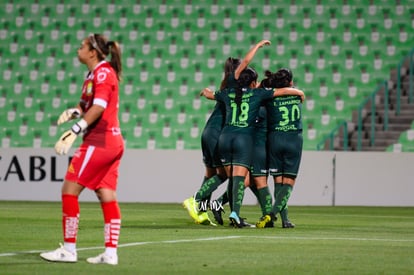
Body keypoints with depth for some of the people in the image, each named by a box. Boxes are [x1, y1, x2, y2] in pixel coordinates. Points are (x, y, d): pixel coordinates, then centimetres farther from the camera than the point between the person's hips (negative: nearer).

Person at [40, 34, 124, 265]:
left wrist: (74, 132, -26)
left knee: (70, 190, -6)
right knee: (107, 196, 6)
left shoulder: (103, 72, -13)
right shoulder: (94, 74, 16)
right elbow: (87, 104, 18)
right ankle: (111, 252, 4)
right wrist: (72, 112, -4)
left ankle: (69, 250, -4)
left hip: (99, 142, -10)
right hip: (112, 142, 10)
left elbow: (99, 106, -22)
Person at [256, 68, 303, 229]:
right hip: (295, 140, 0)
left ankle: (285, 219, -2)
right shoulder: (297, 95, 3)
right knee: (288, 183, 0)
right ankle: (271, 214, -20)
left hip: (275, 139, 0)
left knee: (278, 182, 8)